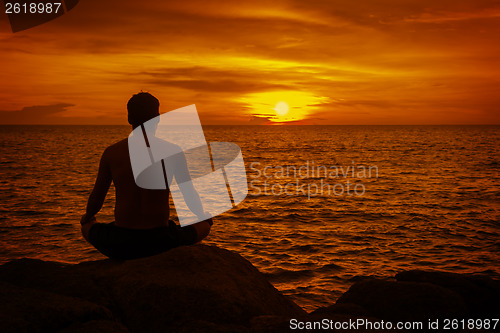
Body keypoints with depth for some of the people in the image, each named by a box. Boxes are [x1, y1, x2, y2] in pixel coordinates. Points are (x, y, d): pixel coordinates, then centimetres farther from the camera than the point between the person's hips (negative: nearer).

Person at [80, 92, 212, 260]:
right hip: (160, 243, -1)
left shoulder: (111, 153, -1)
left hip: (120, 245, 2)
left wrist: (87, 216, 35)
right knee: (204, 226, 28)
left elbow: (96, 198, 10)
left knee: (87, 227, 34)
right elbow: (190, 195, 6)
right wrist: (203, 216, 29)